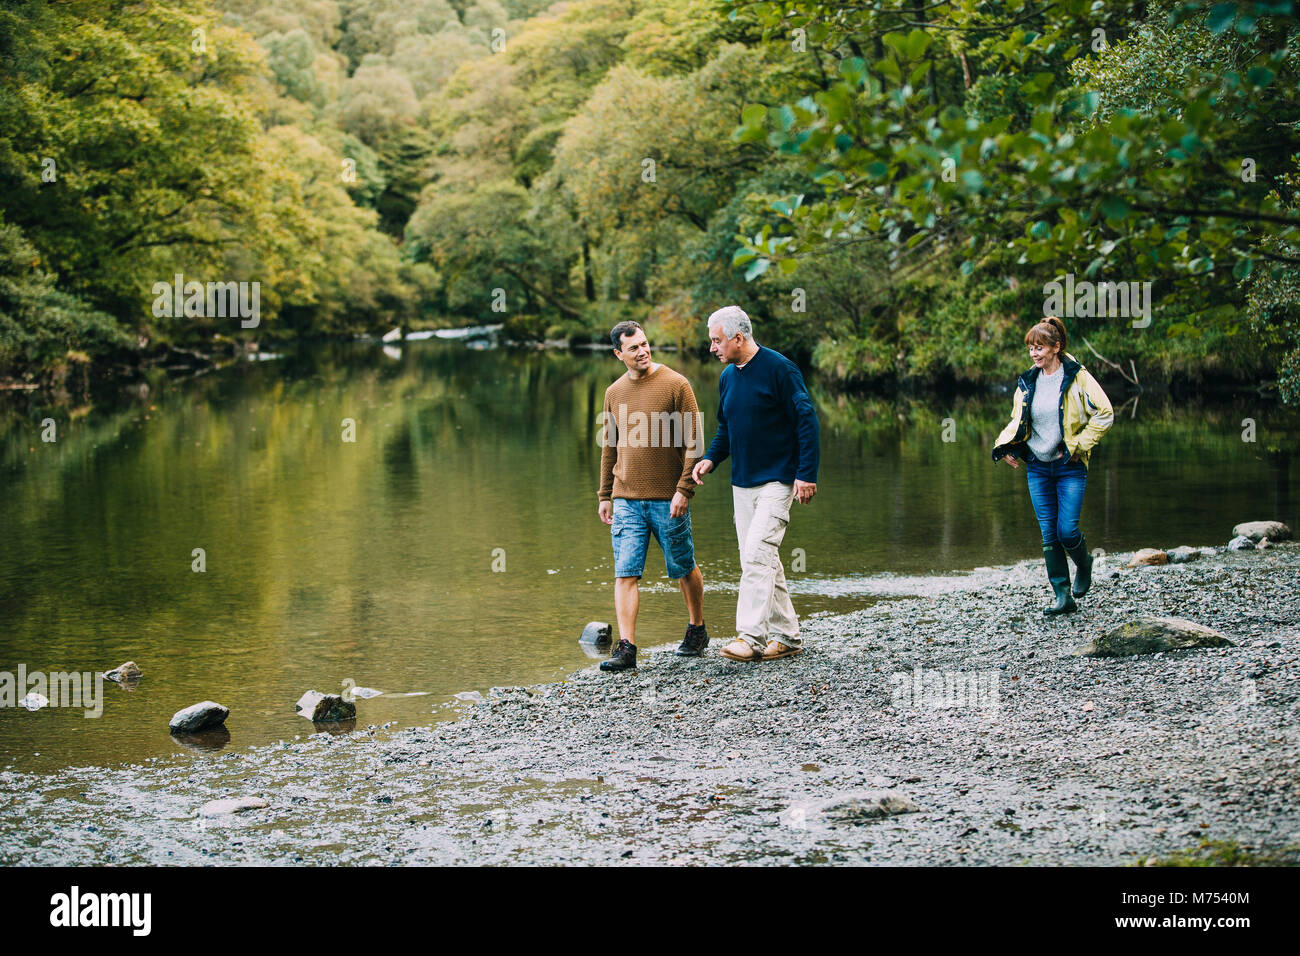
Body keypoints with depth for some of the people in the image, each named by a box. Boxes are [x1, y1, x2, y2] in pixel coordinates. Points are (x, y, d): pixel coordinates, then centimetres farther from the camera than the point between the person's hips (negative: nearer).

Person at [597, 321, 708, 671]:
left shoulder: (675, 384, -5)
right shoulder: (614, 393, 9)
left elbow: (693, 442, -7)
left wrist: (684, 489, -14)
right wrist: (604, 495, 14)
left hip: (668, 499, -3)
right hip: (626, 501, 3)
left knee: (684, 569, 10)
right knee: (625, 574, -5)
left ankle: (697, 630, 30)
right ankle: (626, 648, -7)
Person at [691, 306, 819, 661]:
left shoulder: (778, 369, -11)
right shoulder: (727, 377, 10)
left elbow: (807, 421, -11)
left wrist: (806, 474, -15)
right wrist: (710, 458, 2)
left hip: (777, 481, -8)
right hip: (743, 482, 8)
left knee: (756, 554, -18)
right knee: (764, 560, 9)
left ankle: (751, 636, -19)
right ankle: (786, 636, 17)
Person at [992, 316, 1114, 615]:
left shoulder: (1077, 377, -7)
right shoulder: (1027, 382, 7)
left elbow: (1104, 415, -7)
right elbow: (1017, 421, 18)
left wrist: (1079, 445, -11)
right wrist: (1004, 447, 0)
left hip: (1069, 467, -4)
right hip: (1038, 466, 4)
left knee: (1067, 530, -9)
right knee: (1049, 533, 2)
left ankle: (1084, 565, 24)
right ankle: (1063, 595, 8)